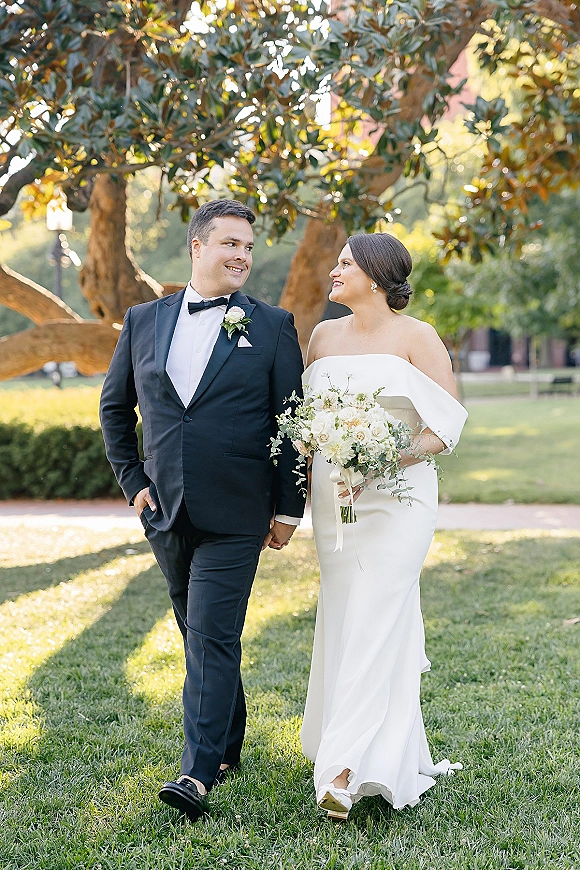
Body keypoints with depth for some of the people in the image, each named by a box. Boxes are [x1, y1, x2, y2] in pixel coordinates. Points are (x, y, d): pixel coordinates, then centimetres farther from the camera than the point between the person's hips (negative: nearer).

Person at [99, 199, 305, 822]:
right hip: (165, 512, 4)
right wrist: (132, 481, 9)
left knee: (213, 637, -9)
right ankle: (228, 742, 33)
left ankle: (199, 771, -7)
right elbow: (115, 406, 17)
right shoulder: (143, 321, 8)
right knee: (197, 632, 16)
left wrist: (288, 508, -3)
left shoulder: (272, 327, 0)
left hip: (234, 515, -4)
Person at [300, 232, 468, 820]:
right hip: (333, 497, 6)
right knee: (343, 620, 7)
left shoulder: (416, 337, -3)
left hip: (397, 494, -5)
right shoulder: (324, 335, 12)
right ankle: (395, 757, 21)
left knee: (373, 621, -12)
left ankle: (345, 769, -15)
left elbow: (448, 423, -8)